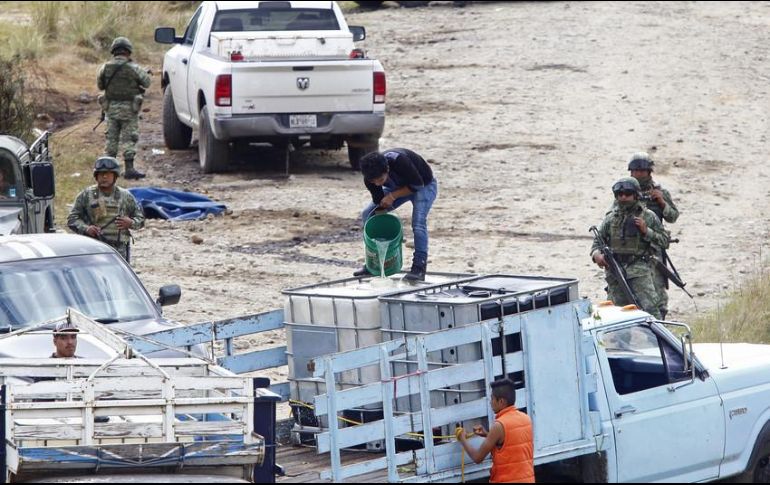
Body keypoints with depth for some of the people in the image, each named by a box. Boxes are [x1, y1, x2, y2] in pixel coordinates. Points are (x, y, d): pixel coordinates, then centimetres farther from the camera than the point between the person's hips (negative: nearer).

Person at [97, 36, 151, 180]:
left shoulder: (105, 68, -2)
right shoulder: (133, 68, -13)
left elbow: (100, 85, 9)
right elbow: (146, 82, -4)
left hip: (111, 107, 4)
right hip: (128, 108, -4)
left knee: (112, 137, 14)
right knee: (129, 138, 0)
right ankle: (129, 169, -5)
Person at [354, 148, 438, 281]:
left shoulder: (399, 161, -41)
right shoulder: (370, 178, -24)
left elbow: (418, 184, -28)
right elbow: (380, 203, -14)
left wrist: (393, 196, -30)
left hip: (424, 186, -6)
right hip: (397, 187, 6)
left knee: (418, 223, -29)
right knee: (367, 215, -5)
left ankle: (419, 267, -26)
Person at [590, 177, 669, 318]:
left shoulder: (648, 217, 4)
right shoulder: (610, 218, 12)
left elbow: (664, 240, 4)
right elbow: (598, 241, 16)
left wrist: (646, 231, -11)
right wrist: (596, 254, -6)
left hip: (639, 270, -4)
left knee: (649, 307, -15)